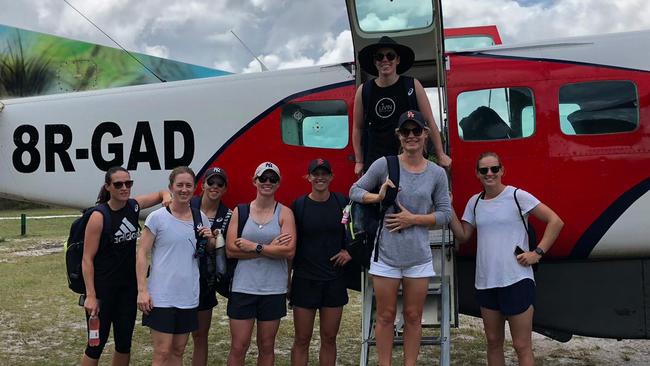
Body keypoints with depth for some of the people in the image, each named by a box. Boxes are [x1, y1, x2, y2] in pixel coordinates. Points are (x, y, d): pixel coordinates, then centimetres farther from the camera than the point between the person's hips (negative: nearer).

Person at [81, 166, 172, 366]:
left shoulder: (134, 205, 0)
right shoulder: (99, 216, -15)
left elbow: (161, 194, 17)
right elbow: (87, 259, -15)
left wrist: (167, 196, -7)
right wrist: (90, 296, -19)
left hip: (129, 286, 6)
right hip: (103, 288, -5)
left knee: (124, 343, 13)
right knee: (97, 343, 4)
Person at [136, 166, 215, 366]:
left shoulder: (200, 217, 7)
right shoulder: (157, 217, -6)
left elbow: (211, 249, 18)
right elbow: (142, 254, -7)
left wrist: (210, 239, -5)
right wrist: (142, 290, -14)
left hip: (189, 296, 5)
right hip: (161, 296, -4)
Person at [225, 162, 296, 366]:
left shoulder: (284, 213, 1)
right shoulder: (240, 211, 3)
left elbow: (289, 251, -12)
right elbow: (231, 250, -8)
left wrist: (254, 247, -13)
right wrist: (271, 248, -13)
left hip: (273, 290, 0)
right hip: (243, 287, 0)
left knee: (267, 347, 11)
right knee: (238, 347, 2)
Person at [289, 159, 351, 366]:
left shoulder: (342, 203, 1)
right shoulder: (299, 205, -3)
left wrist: (349, 251, -2)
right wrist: (287, 279, 0)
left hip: (334, 279, 2)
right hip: (305, 279, -2)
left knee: (329, 338, 9)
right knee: (302, 339, 4)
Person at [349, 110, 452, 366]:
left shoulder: (437, 173, 1)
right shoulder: (384, 164, -3)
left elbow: (445, 213, 2)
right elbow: (354, 191, 5)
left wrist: (413, 219, -11)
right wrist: (378, 197, -13)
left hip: (418, 257, 1)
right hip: (386, 254, -1)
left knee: (413, 317, 11)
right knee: (385, 316, 8)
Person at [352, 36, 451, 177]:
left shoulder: (412, 86, 1)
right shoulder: (364, 91, 4)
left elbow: (430, 122, 5)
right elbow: (358, 128, 12)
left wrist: (440, 155, 5)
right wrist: (359, 162, 11)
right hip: (375, 162, 1)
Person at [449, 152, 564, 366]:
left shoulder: (517, 196, -7)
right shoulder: (475, 202, 9)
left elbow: (556, 222, -6)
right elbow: (463, 236, 10)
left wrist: (537, 252, -13)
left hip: (516, 281, -5)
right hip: (486, 282, 5)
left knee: (522, 346, -1)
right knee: (493, 342, 15)